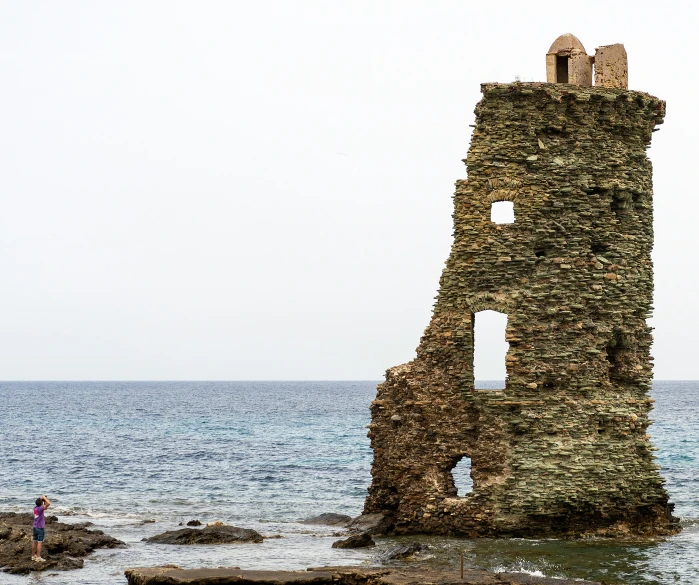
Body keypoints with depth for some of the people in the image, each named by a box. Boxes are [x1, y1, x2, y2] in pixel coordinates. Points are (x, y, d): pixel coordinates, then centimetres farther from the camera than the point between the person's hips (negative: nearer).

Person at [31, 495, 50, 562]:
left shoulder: (35, 508, 6)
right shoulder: (40, 508, -17)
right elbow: (48, 503, -27)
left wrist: (44, 499, 10)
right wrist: (44, 498, -13)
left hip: (35, 528, 8)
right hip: (40, 528, -8)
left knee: (34, 542, 13)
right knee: (39, 542, -6)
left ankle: (33, 556, 20)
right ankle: (38, 557, -8)